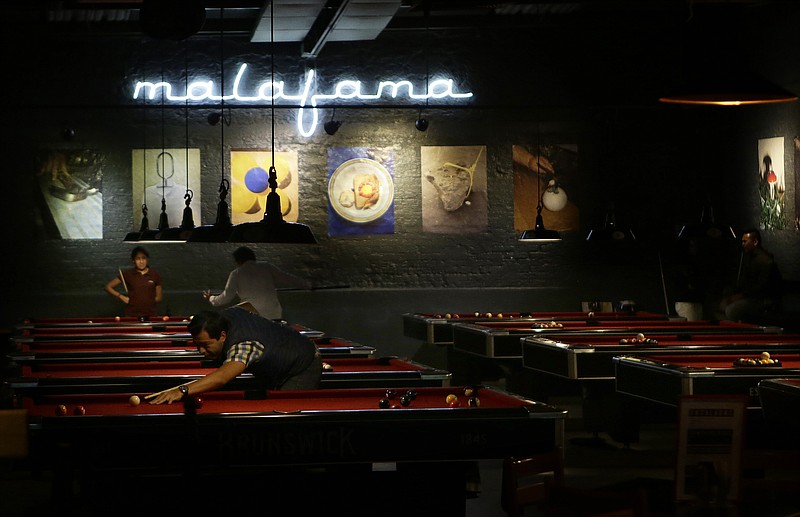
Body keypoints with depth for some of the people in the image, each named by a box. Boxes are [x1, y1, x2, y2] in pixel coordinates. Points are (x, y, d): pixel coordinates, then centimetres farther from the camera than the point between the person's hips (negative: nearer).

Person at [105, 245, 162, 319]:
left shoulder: (155, 275, 3)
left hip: (150, 315, 1)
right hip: (132, 315, -1)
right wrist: (121, 296, -6)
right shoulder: (127, 274, 0)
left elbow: (158, 298, 8)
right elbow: (108, 287, 5)